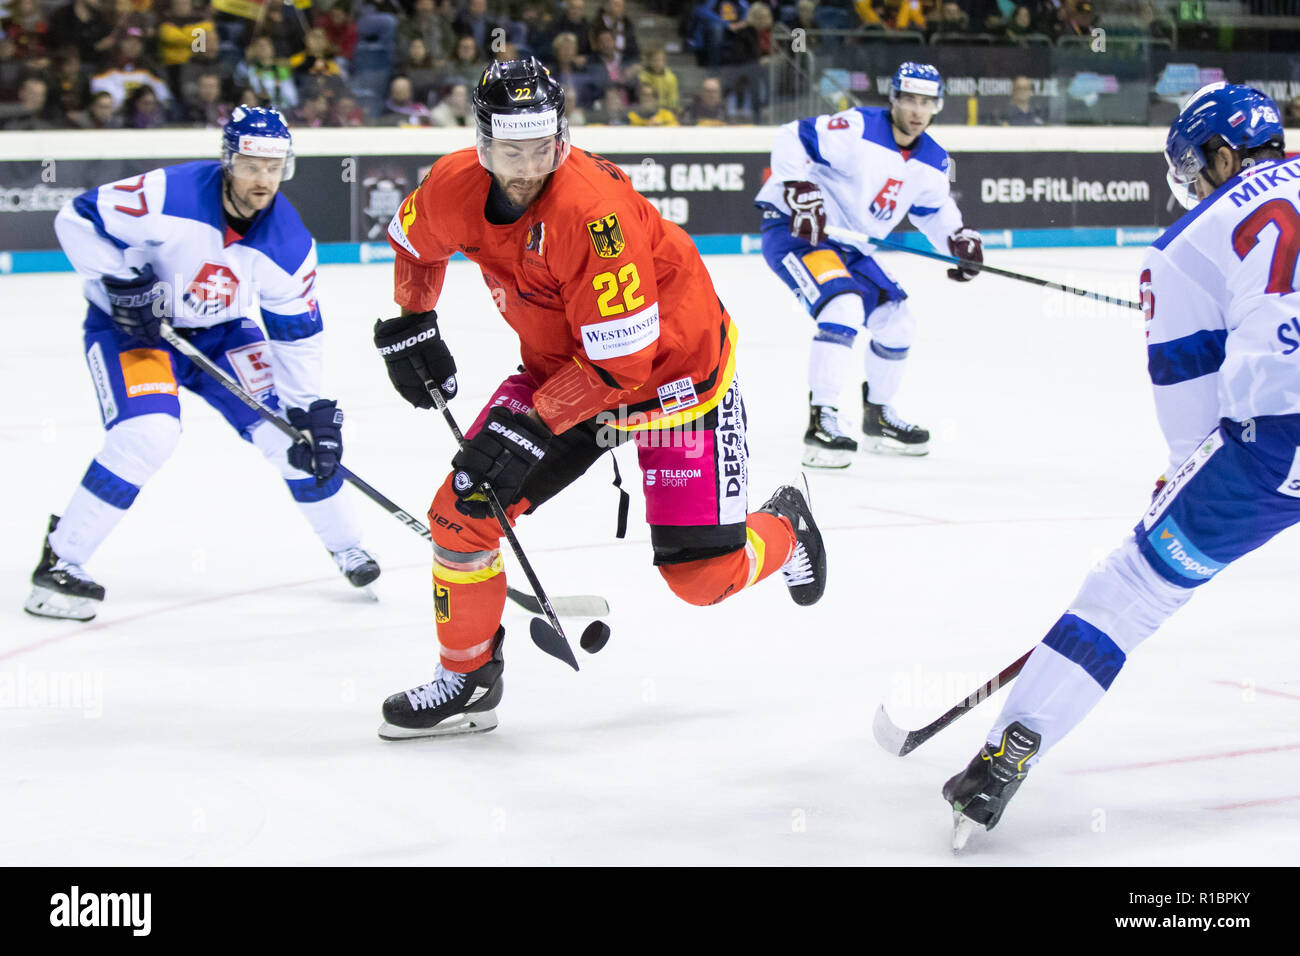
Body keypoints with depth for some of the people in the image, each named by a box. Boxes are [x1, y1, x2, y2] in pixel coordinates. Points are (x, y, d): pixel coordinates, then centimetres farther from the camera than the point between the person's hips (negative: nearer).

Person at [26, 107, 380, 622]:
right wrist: (120, 283, -27)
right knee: (148, 433, -27)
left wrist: (312, 413, -9)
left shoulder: (289, 244, -16)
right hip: (129, 324, -5)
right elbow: (77, 219, -21)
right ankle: (60, 559, -15)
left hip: (218, 329, 5)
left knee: (289, 427, -5)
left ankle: (345, 545, 18)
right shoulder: (169, 195, -29)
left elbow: (298, 333, -6)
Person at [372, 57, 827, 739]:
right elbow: (414, 242, 13)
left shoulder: (592, 211, -35)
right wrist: (409, 323, 10)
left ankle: (783, 531, 28)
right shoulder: (455, 188, -14)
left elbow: (621, 360, -31)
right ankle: (468, 678, 16)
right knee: (463, 510, -5)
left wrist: (531, 427, -30)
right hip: (558, 366, 6)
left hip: (671, 368, -6)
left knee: (704, 574, -8)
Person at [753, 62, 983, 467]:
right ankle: (821, 422, -29)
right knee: (844, 307, -30)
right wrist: (800, 190, -33)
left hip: (847, 246, 9)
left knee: (897, 322, 11)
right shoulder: (858, 129, -21)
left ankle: (878, 416, 32)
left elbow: (933, 208, 21)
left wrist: (959, 239, 4)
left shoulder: (932, 162, 4)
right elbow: (791, 139, -22)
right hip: (794, 228, -9)